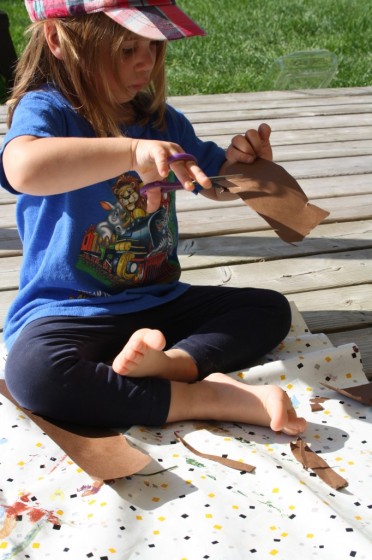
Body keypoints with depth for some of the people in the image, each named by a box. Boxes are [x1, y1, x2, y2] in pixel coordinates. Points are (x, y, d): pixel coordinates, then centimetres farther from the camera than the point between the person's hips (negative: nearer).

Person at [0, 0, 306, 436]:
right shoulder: (46, 109, -13)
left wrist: (239, 162, -1)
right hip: (68, 312, -6)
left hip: (159, 302, 7)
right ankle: (206, 398, -30)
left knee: (270, 308, -1)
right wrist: (131, 151, -43)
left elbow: (216, 185, 22)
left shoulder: (163, 122, 7)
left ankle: (176, 361, -27)